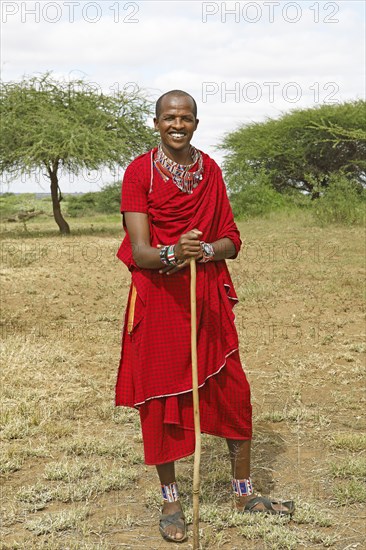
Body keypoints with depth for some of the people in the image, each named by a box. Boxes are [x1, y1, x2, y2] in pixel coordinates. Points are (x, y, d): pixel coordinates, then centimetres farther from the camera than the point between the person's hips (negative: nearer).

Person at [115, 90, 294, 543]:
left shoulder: (210, 170, 8)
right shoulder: (139, 171, -5)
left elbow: (232, 241, 6)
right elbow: (139, 252, -13)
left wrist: (204, 250, -16)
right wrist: (171, 253, -34)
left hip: (208, 297, 4)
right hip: (159, 299, -3)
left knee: (233, 391, 6)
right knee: (160, 398, 3)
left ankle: (244, 493, 24)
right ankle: (170, 500, 21)